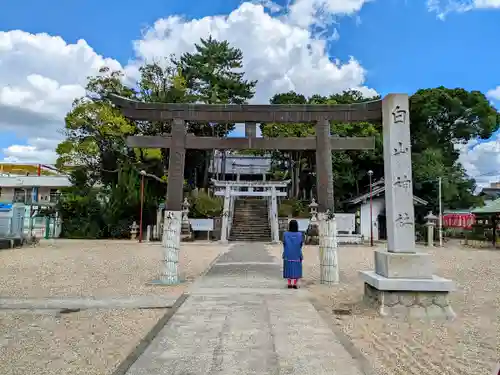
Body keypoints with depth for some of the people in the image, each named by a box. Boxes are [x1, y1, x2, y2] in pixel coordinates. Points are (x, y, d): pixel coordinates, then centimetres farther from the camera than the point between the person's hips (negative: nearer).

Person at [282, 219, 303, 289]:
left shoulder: (285, 234, -12)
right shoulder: (300, 234, -11)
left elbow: (284, 244, -4)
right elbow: (301, 244, -3)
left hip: (288, 255, 0)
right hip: (297, 255, 0)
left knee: (289, 268, 11)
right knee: (296, 269, 10)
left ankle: (289, 284, 12)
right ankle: (295, 284, 7)